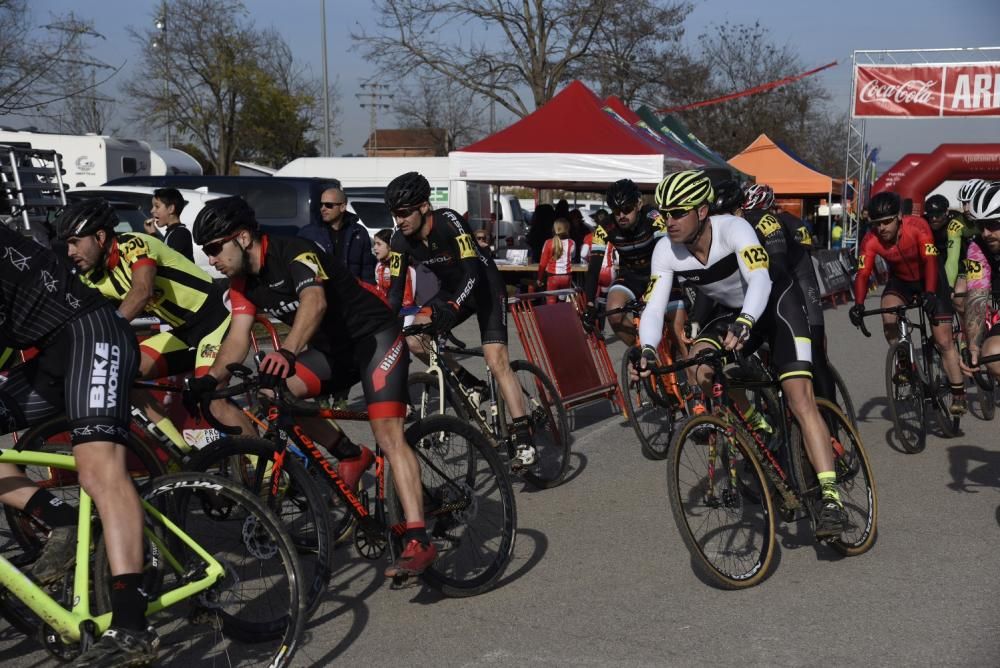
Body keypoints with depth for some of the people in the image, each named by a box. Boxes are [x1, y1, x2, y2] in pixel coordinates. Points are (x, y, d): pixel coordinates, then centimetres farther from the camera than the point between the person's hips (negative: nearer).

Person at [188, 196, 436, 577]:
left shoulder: (294, 254, -24)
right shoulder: (243, 281, 1)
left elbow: (315, 301, -42)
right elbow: (239, 335, -6)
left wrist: (287, 352, -58)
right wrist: (209, 381, -23)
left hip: (374, 336, -8)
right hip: (332, 348, 8)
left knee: (388, 434, -21)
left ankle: (418, 541, -25)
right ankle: (350, 456, 4)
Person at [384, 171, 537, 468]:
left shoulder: (449, 222, -29)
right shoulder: (401, 240, -13)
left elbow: (472, 272, -36)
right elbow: (396, 288, -10)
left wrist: (451, 308, -51)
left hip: (484, 285, -6)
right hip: (453, 289, 6)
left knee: (496, 359, -20)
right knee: (412, 338, -16)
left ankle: (524, 439, -18)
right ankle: (471, 386, 2)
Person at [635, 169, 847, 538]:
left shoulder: (733, 229, -31)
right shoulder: (666, 251, -18)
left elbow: (759, 280, -44)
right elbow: (654, 306, -23)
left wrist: (743, 325, -63)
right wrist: (648, 350, -43)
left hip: (776, 302, -5)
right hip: (731, 312, 5)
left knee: (800, 398, -19)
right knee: (699, 362, -22)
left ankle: (830, 495, -20)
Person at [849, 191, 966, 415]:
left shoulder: (917, 226, -31)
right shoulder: (871, 240, -24)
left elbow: (930, 261, -38)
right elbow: (862, 274, -30)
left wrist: (929, 293, -52)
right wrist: (858, 304, -46)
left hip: (929, 280, -2)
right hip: (900, 280, 2)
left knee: (943, 340, -7)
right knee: (888, 311, -31)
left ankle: (959, 394, 6)